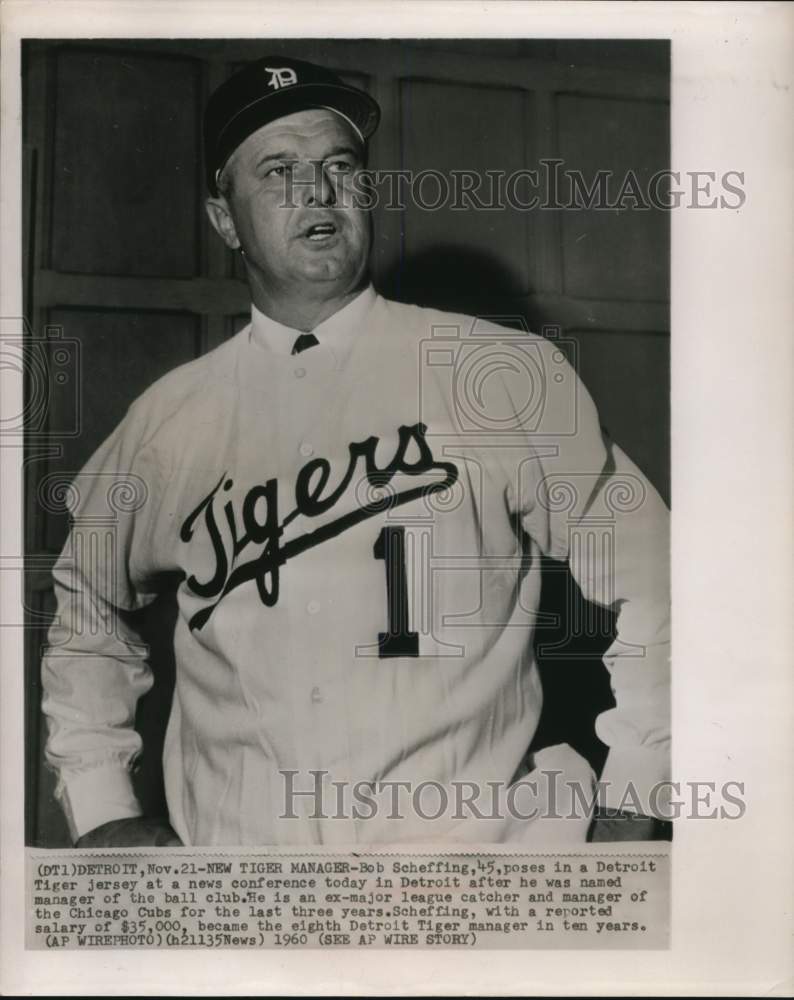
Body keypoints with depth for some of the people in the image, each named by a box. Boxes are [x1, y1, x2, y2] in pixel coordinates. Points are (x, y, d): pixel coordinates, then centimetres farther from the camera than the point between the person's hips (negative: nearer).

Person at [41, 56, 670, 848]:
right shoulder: (169, 419, 2)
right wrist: (100, 807, 11)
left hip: (471, 833, -1)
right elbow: (87, 606, 17)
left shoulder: (508, 374, -5)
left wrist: (628, 802, -4)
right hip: (230, 835, 2)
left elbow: (647, 579, 0)